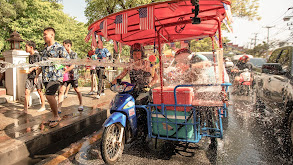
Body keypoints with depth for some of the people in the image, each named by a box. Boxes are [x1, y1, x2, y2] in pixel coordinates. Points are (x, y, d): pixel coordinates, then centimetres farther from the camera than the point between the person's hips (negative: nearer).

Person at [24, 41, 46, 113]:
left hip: (37, 76, -6)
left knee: (39, 92, 5)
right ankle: (25, 109, 2)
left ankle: (43, 106, 20)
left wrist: (33, 68, -19)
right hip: (30, 76, 6)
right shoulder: (30, 56, 14)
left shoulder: (37, 55, -8)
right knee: (27, 92, -1)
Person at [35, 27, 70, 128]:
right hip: (46, 77, 7)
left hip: (55, 76, -7)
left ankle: (56, 117, 0)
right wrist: (37, 75, 19)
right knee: (51, 97, 10)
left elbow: (68, 60, -6)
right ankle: (55, 116, 22)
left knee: (49, 95, -16)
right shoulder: (45, 49, 19)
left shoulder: (59, 48, -3)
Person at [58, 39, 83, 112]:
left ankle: (81, 105, 26)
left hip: (73, 75, -5)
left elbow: (73, 66, -16)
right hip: (66, 76, 5)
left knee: (77, 90, 9)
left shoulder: (74, 54, -7)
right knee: (61, 90, -4)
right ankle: (59, 108, -1)